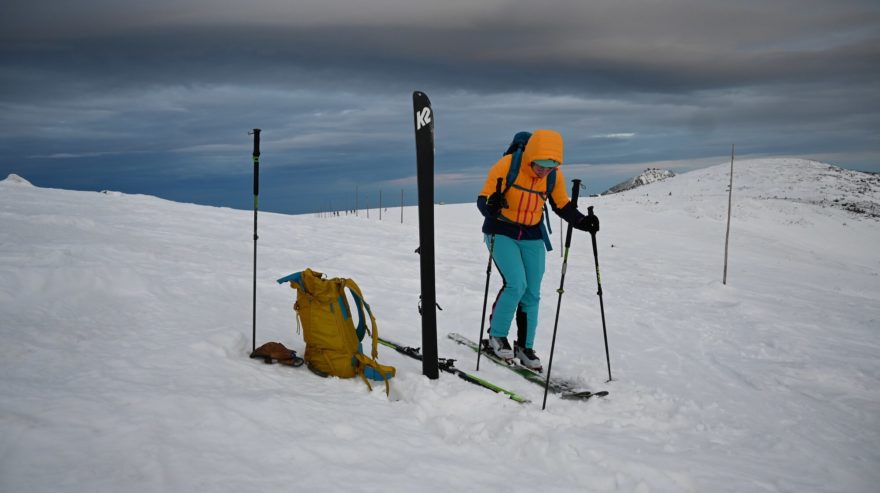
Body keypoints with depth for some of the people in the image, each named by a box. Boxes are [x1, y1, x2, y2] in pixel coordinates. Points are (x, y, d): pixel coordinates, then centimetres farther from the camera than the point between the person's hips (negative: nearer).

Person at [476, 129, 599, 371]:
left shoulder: (555, 176, -8)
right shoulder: (506, 166, -21)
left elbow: (563, 206, 5)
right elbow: (482, 200, -18)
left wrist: (582, 221, -12)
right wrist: (491, 206, -41)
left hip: (532, 237, 4)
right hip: (501, 233, -4)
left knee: (532, 294, 4)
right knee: (516, 284, -18)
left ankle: (525, 346, 19)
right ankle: (497, 335, 3)